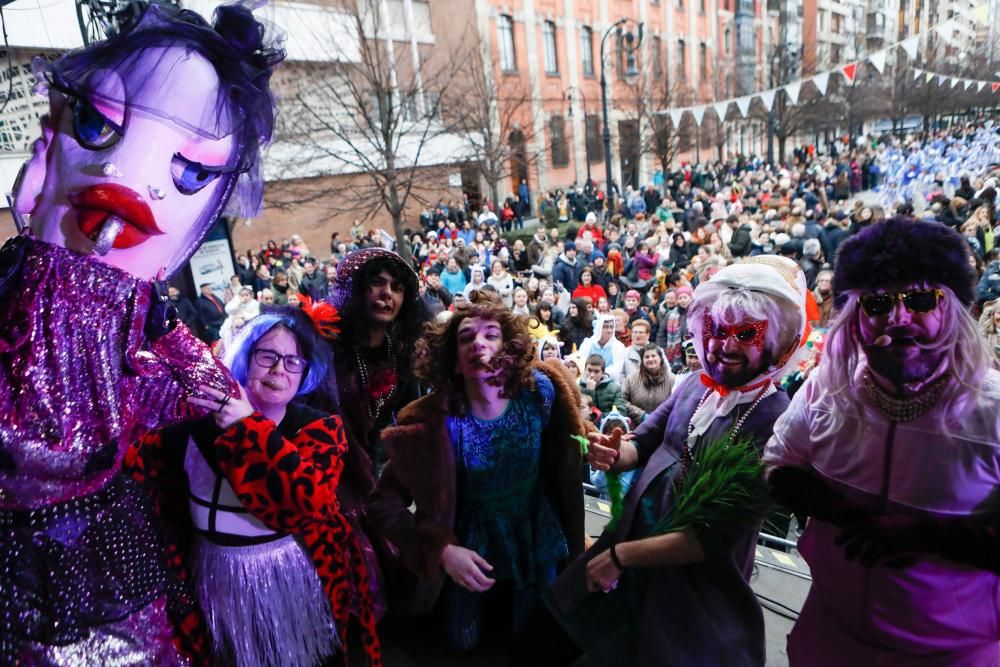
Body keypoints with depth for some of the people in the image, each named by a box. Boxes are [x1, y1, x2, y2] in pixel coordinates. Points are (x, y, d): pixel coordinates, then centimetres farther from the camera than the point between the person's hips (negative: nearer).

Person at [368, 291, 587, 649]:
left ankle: (512, 593, 47)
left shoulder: (539, 391, -22)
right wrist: (442, 549, -27)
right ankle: (494, 593, 46)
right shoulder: (434, 423, -28)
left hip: (535, 535, 1)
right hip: (473, 540, -1)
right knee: (464, 641, 18)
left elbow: (562, 459, -5)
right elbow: (383, 502, -20)